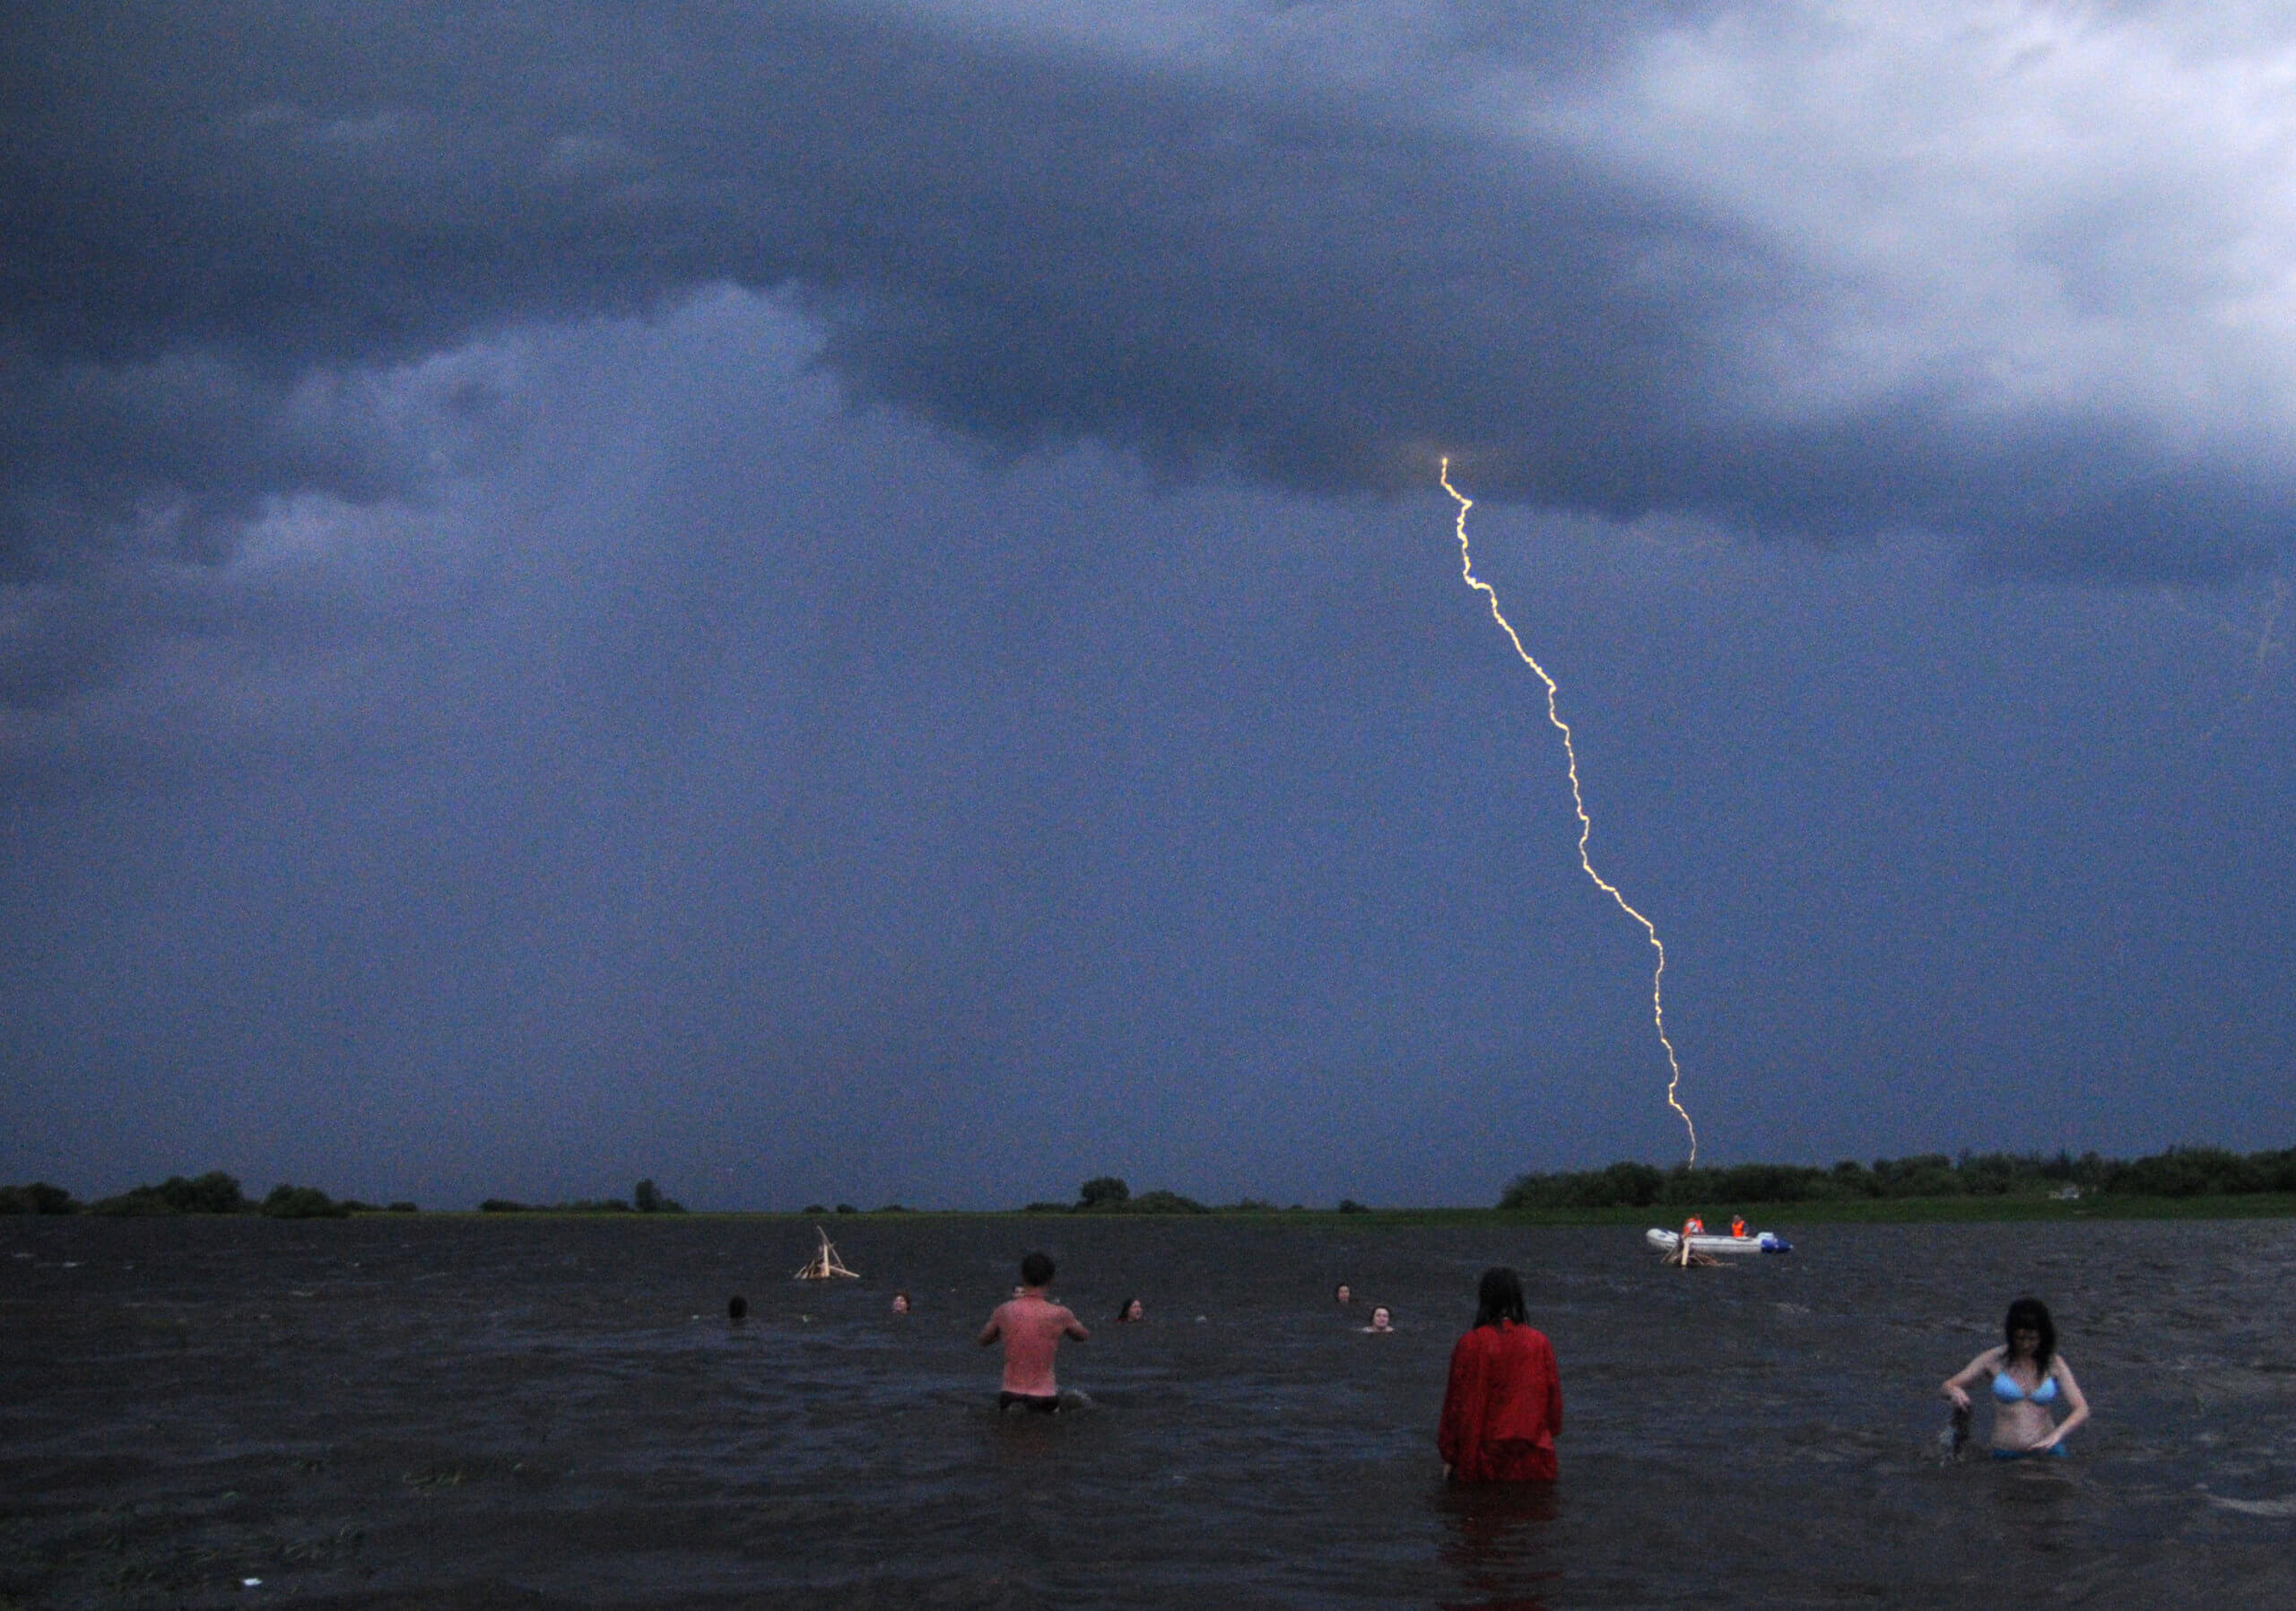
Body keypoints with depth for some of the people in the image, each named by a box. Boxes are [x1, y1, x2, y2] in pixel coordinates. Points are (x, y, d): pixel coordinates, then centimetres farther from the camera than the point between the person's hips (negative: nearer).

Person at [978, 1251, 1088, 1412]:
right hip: (1044, 1397, -2)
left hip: (1010, 1395, 2)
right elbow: (1085, 1336, 10)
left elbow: (982, 1341, 12)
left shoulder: (1005, 1310, -6)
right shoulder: (1059, 1314, -11)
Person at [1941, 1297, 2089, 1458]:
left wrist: (2056, 1435, -19)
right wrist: (1955, 1392, -19)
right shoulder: (1995, 1359, 2)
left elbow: (2082, 1410, -1)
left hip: (2048, 1454, 0)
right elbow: (1948, 1386, 6)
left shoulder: (2055, 1363, 3)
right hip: (2005, 1458, 0)